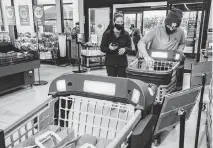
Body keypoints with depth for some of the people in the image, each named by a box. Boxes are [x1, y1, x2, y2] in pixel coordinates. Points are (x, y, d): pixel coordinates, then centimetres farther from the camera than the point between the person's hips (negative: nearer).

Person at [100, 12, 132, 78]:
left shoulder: (126, 34, 3)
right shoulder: (107, 34, -1)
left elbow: (130, 48, 6)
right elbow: (102, 48, 2)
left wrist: (125, 49, -16)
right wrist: (109, 48, -18)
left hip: (122, 63, 1)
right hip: (110, 63, -1)